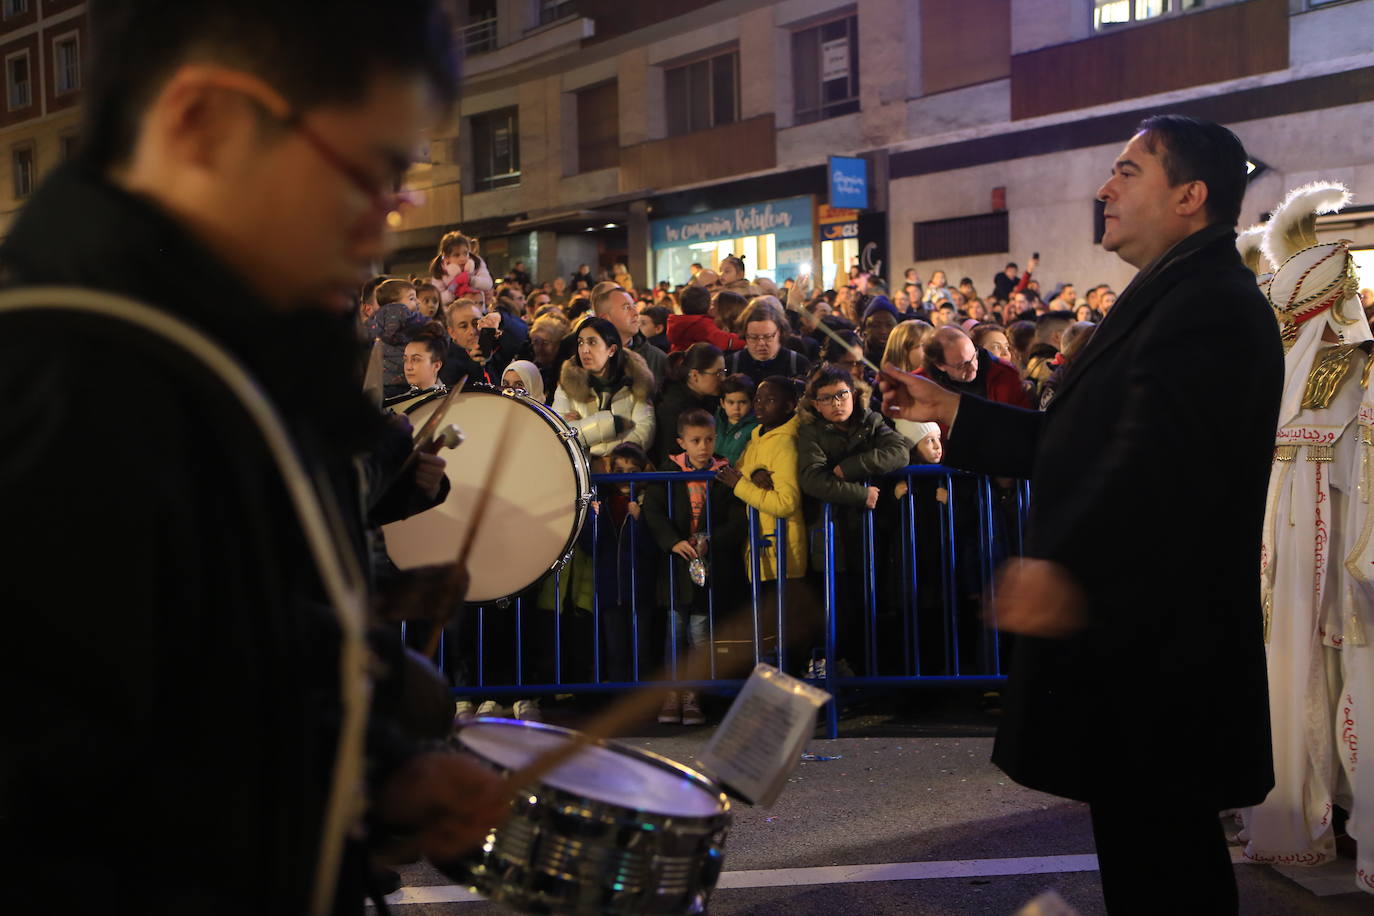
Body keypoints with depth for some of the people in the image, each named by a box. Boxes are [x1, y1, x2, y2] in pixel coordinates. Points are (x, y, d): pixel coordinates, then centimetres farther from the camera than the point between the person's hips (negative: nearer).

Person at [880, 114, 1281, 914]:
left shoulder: (1206, 303, -18)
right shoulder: (1178, 297, 17)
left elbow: (1160, 458, -34)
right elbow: (1077, 443, 21)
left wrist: (1069, 564, -46)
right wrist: (952, 412, 18)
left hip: (1158, 646, -11)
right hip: (1130, 633, 11)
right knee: (1143, 848, 19)